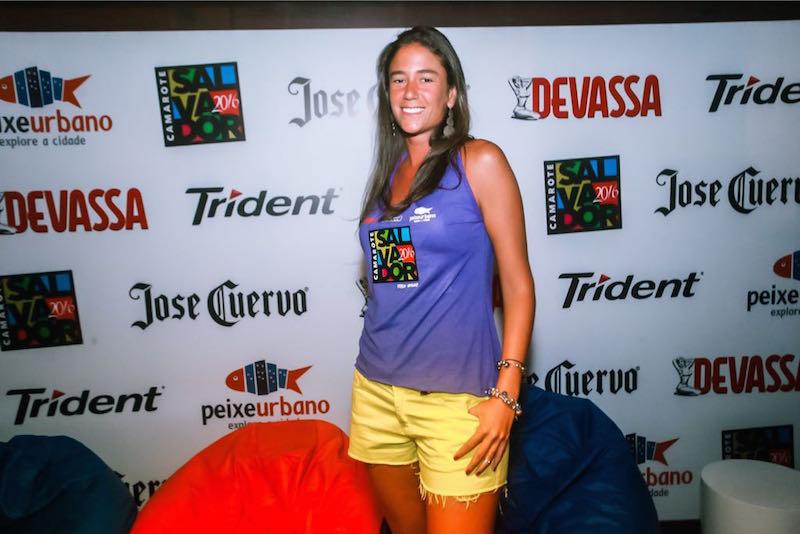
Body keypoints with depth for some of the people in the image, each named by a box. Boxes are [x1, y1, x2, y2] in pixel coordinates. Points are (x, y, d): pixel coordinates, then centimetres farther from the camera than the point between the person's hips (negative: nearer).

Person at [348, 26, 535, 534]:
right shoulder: (388, 173, 10)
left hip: (457, 397, -5)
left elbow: (517, 281, -7)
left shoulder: (480, 161, -5)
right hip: (376, 390, 6)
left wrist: (506, 395, -12)